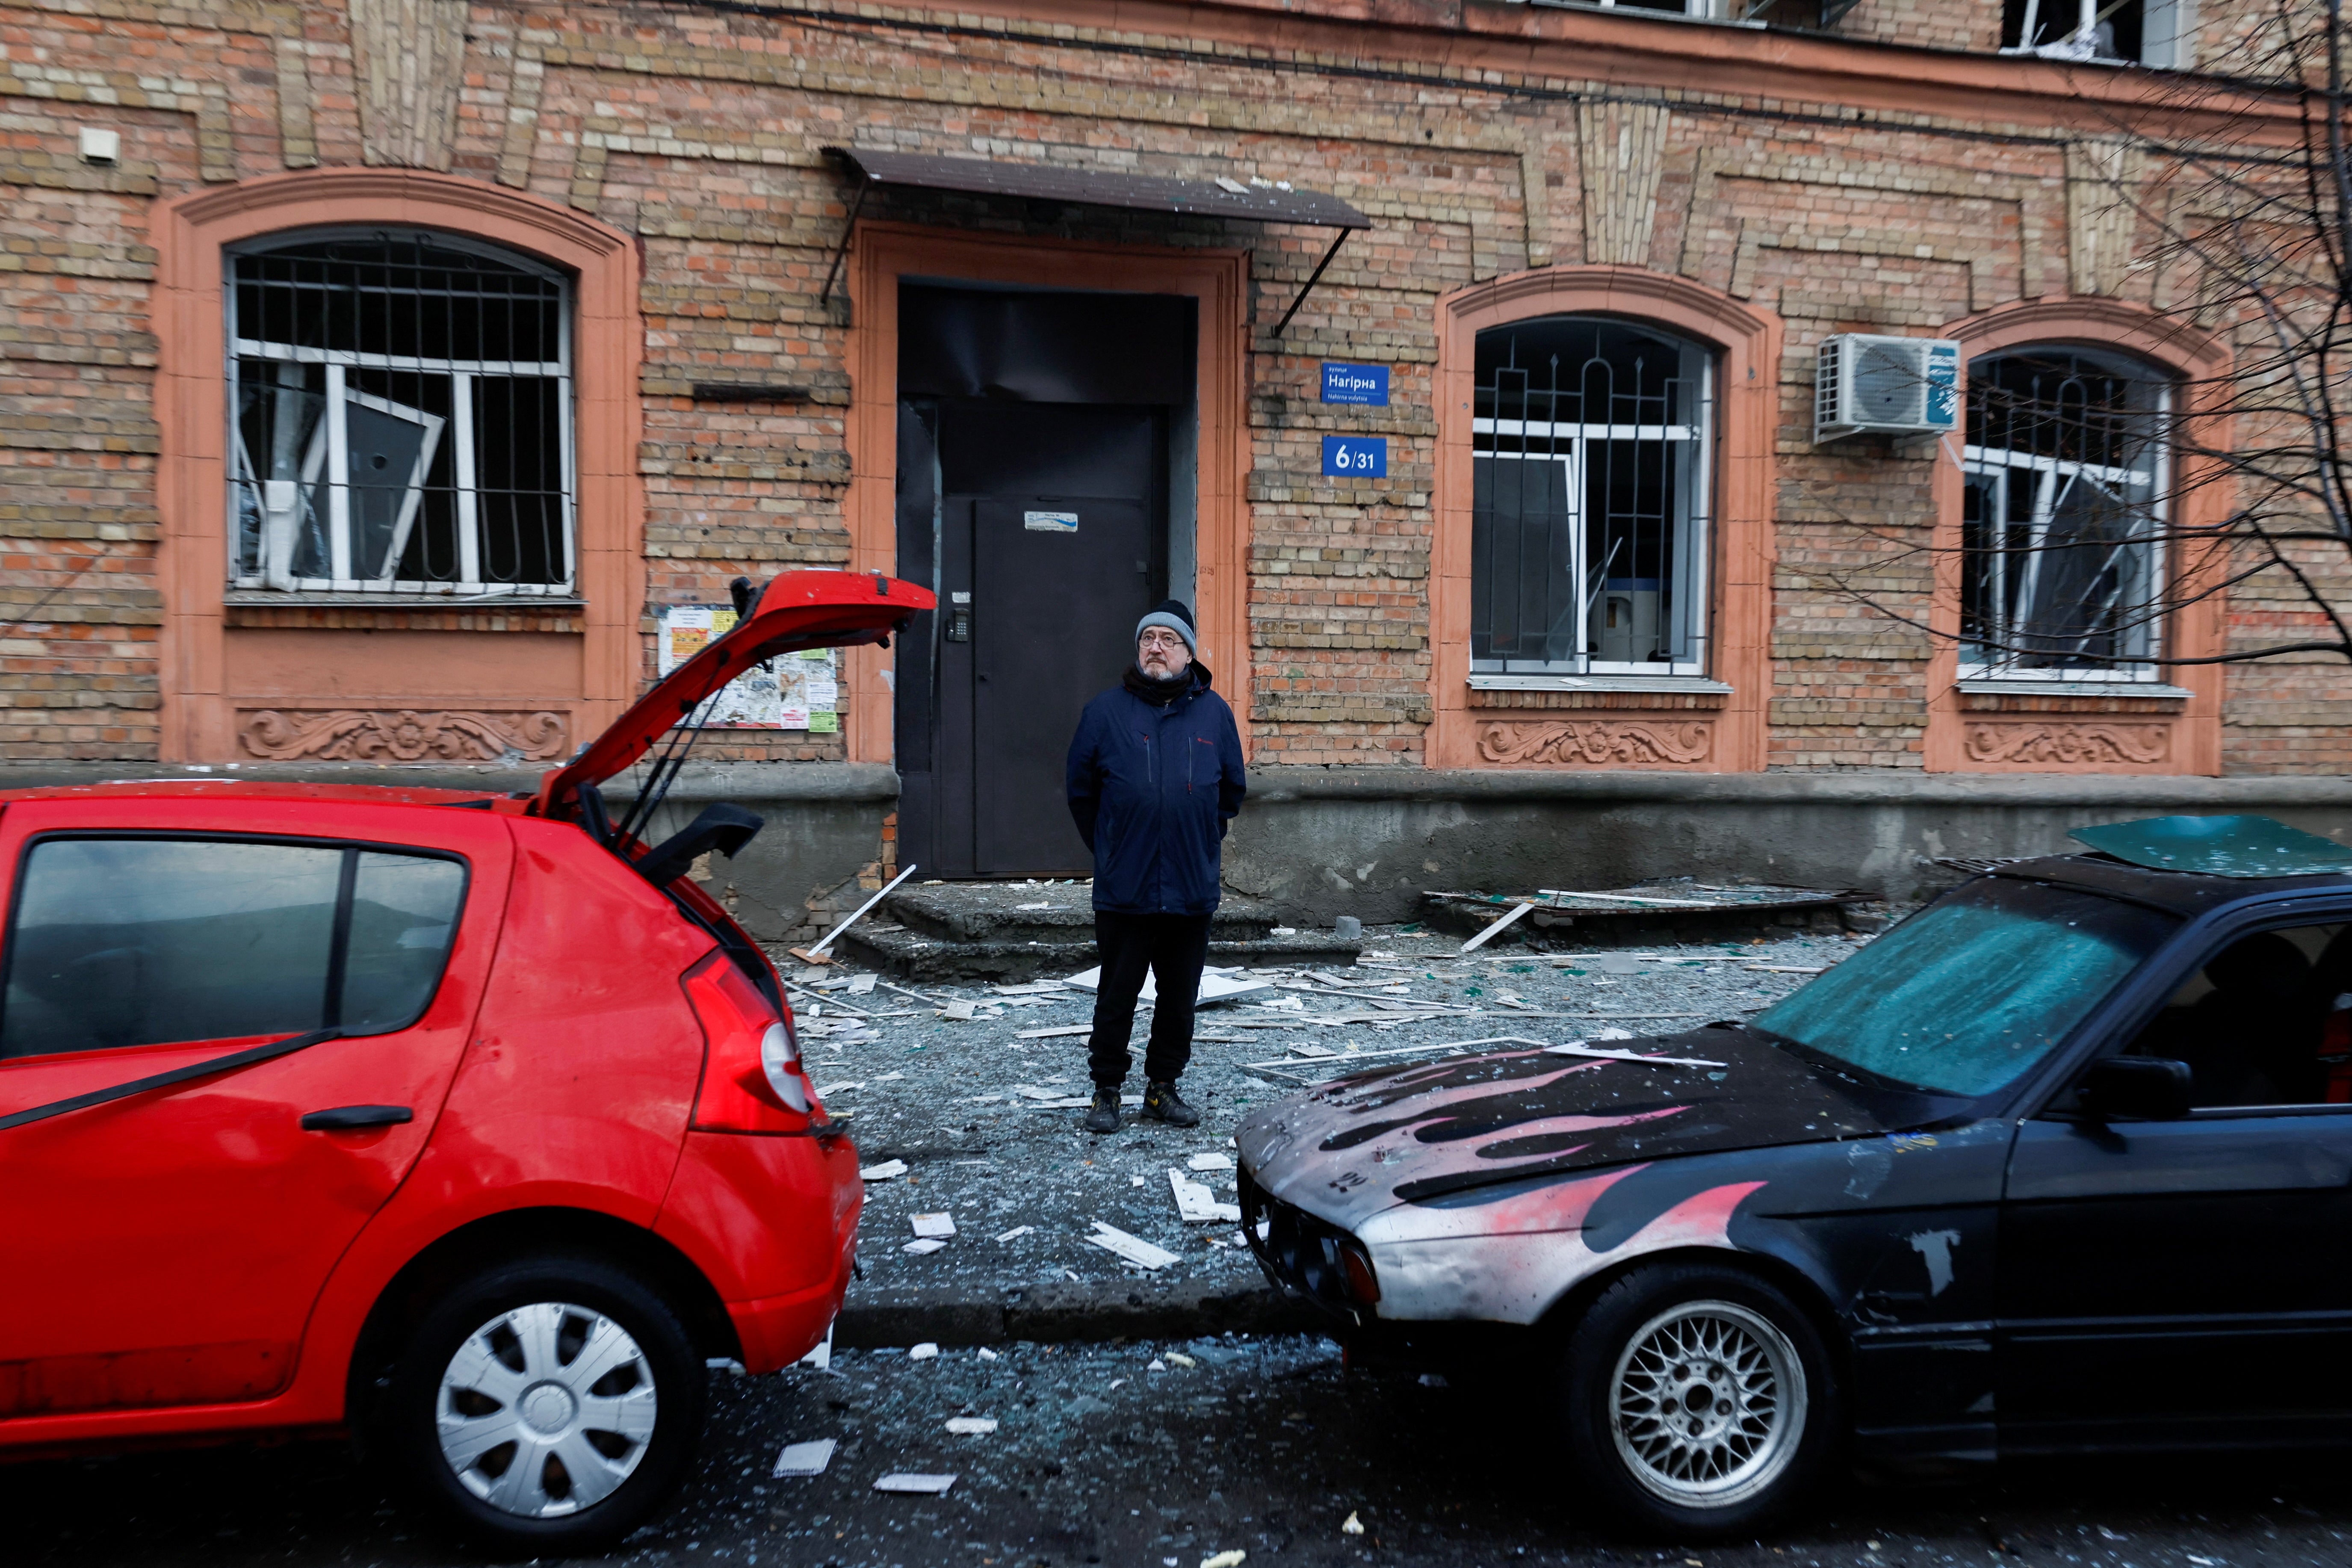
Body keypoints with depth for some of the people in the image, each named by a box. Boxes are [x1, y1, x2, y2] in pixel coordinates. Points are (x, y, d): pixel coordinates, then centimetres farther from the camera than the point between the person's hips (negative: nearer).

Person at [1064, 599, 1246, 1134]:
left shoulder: (1214, 713, 4)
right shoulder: (1106, 711, -1)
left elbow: (1232, 790, 14)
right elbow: (1081, 792, 7)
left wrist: (1202, 844, 12)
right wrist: (1111, 850, 8)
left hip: (1193, 891, 2)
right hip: (1123, 891, -2)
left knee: (1180, 998, 11)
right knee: (1116, 997, 7)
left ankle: (1163, 1087, 26)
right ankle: (1106, 1090, 20)